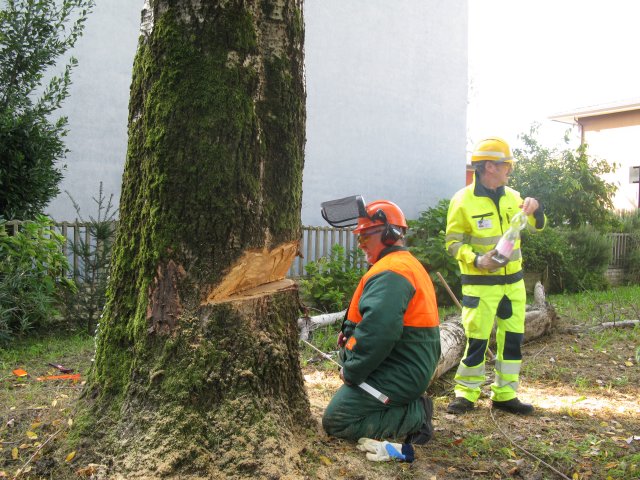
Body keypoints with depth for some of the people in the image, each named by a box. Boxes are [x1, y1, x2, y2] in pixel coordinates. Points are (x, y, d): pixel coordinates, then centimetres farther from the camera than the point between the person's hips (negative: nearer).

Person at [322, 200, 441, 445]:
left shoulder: (389, 273, -19)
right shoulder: (409, 264, 16)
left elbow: (378, 331, -30)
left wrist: (351, 371, -17)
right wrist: (351, 333, 6)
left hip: (400, 375, -10)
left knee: (335, 421, -9)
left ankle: (416, 416, -7)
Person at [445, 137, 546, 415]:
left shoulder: (511, 196, 6)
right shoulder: (463, 200, -11)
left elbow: (536, 227, 14)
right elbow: (453, 242, -9)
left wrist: (535, 209, -8)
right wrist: (477, 260, -25)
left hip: (513, 281, 6)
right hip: (480, 284, -6)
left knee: (512, 338, 9)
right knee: (477, 340, -4)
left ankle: (504, 395, 21)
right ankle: (465, 394, 12)